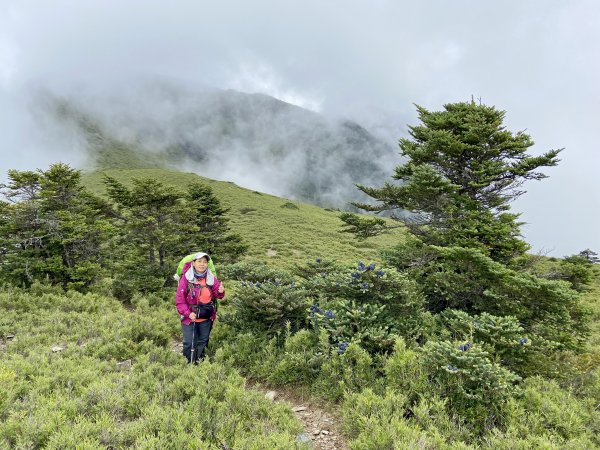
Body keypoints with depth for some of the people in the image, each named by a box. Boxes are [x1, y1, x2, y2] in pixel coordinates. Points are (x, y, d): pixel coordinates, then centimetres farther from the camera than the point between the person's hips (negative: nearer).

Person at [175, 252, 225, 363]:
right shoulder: (186, 278, -12)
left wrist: (220, 292, -22)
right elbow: (180, 299, -10)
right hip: (190, 316, -4)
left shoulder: (211, 278, -2)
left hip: (207, 317, 4)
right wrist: (188, 313, -20)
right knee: (190, 344, -3)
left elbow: (216, 294, 2)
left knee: (203, 342, 17)